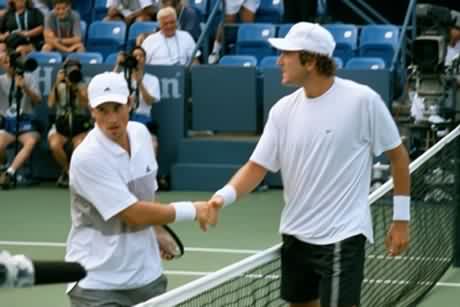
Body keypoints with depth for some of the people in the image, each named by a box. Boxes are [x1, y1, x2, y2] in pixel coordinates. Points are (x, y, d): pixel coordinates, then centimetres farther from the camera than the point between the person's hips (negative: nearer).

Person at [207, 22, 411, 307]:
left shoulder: (362, 100, -12)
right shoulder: (283, 110, 1)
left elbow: (398, 155, -2)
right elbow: (257, 167, 0)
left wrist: (401, 219, -2)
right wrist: (224, 196, -20)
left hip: (342, 235, -6)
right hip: (296, 234, 6)